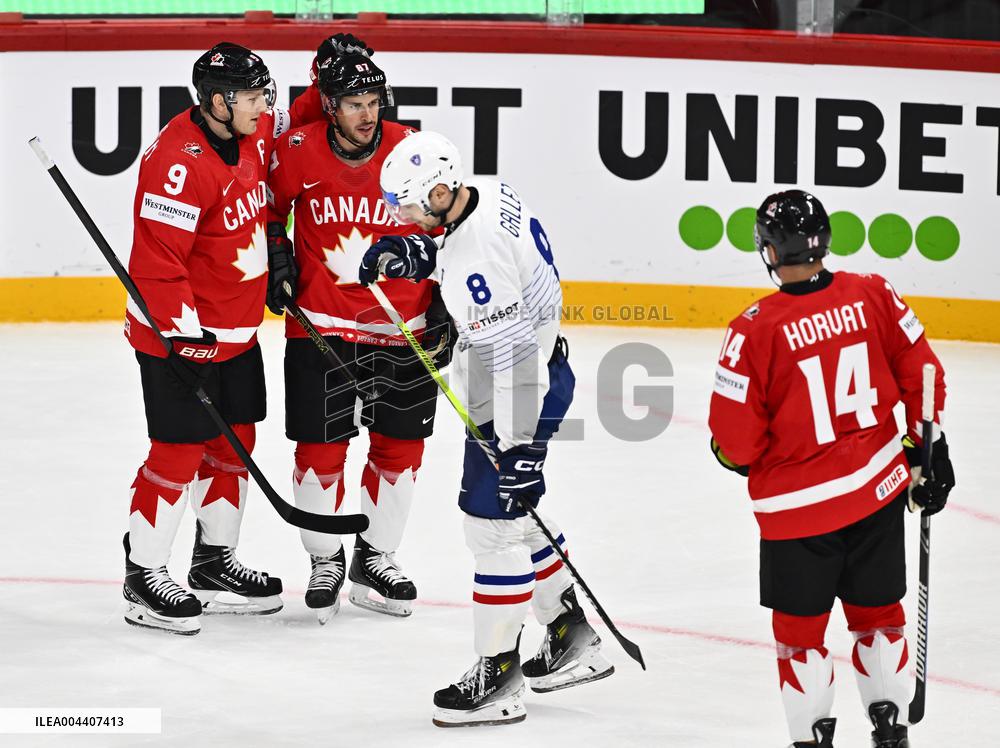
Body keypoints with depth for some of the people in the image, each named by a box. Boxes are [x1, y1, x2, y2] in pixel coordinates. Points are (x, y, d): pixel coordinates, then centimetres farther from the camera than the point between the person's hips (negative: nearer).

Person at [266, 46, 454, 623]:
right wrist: (277, 259, -4)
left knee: (400, 445, 9)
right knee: (320, 446, 0)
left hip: (403, 329, 1)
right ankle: (325, 561, 20)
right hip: (321, 326, -1)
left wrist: (444, 305, 0)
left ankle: (376, 558, 26)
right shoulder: (297, 152, -10)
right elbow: (269, 208, 10)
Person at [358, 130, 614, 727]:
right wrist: (418, 259, 5)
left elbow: (512, 354, -30)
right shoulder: (487, 195, -2)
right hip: (518, 380, 11)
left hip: (522, 394, -11)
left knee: (493, 521, -5)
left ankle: (499, 676, 3)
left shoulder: (481, 254, -31)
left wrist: (520, 447, -28)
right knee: (511, 514, 20)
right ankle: (573, 639, 32)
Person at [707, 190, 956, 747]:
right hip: (879, 487, 4)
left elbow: (736, 440, -14)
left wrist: (740, 456, 9)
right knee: (876, 612, 20)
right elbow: (920, 372, 2)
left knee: (800, 626, 12)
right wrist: (927, 447, 13)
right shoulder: (873, 296, -7)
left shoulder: (756, 330, -18)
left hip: (798, 503, -4)